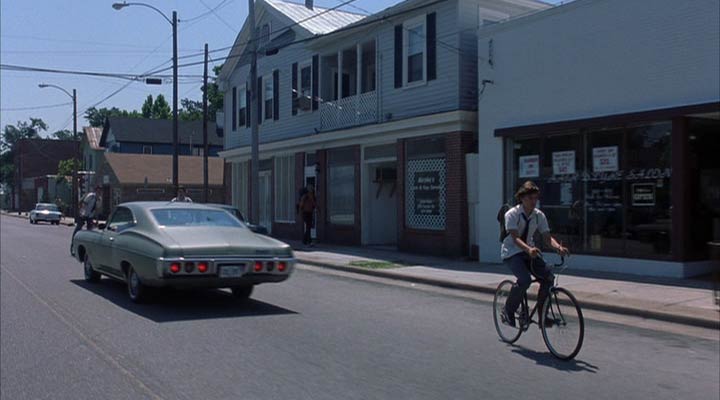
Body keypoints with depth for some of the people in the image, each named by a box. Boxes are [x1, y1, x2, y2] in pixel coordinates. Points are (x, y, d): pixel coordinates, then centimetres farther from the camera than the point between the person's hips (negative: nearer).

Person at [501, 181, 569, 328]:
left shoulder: (539, 215, -2)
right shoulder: (512, 214, -16)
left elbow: (547, 237, -7)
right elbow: (515, 237, -28)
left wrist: (558, 247, -30)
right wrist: (529, 249, -46)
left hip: (529, 251, 5)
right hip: (511, 252, -5)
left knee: (548, 277, -16)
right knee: (525, 279, -28)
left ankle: (541, 316, -2)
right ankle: (508, 311, -6)